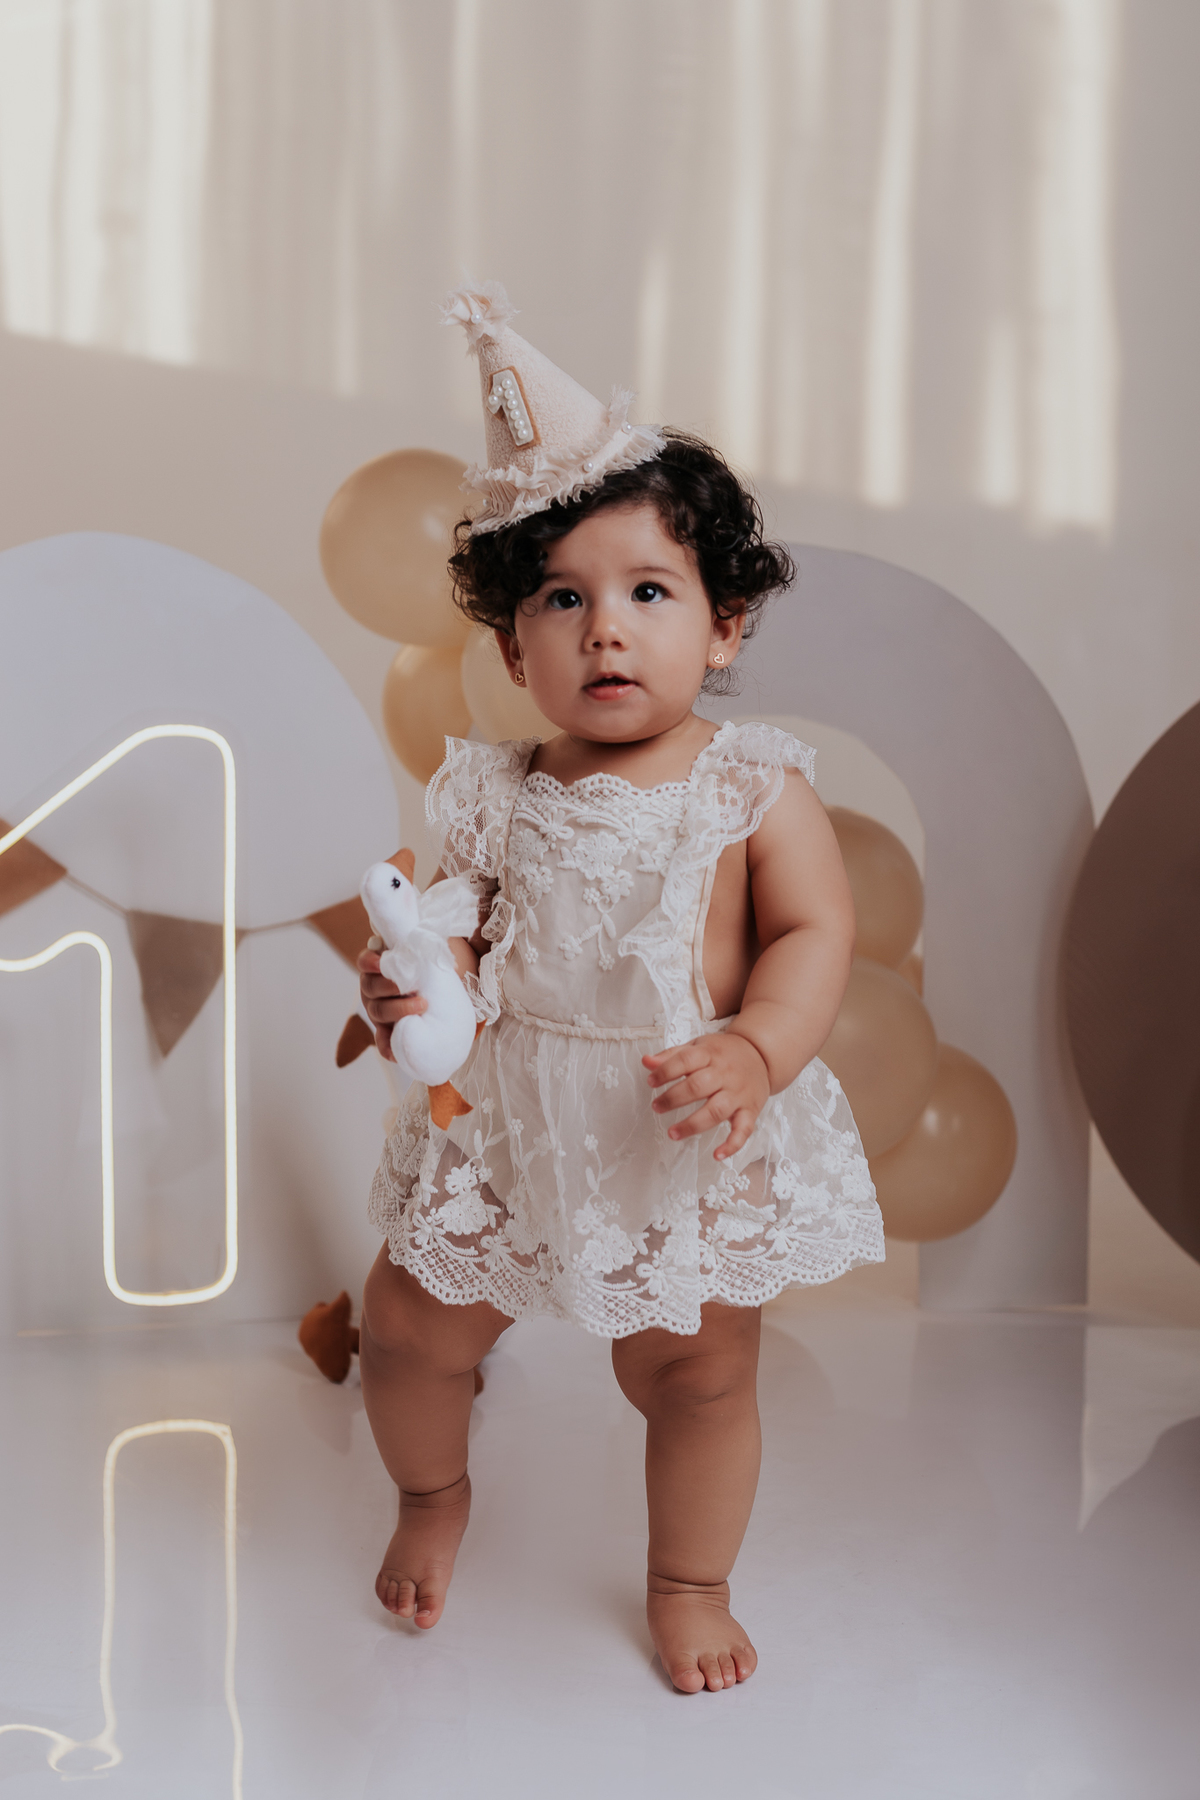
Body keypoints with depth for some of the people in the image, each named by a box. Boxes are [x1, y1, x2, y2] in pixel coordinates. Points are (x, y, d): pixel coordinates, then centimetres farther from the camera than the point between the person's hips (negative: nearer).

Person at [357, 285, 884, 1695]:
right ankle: (433, 1493, 45)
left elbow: (814, 933, -13)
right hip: (512, 1125, 2)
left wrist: (755, 1051, -29)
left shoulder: (757, 787, -10)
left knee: (698, 1370, 12)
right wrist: (412, 985, -18)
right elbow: (461, 936, 4)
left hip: (696, 1140, -2)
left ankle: (689, 1581, 42)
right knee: (405, 1326, 11)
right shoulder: (497, 799, -4)